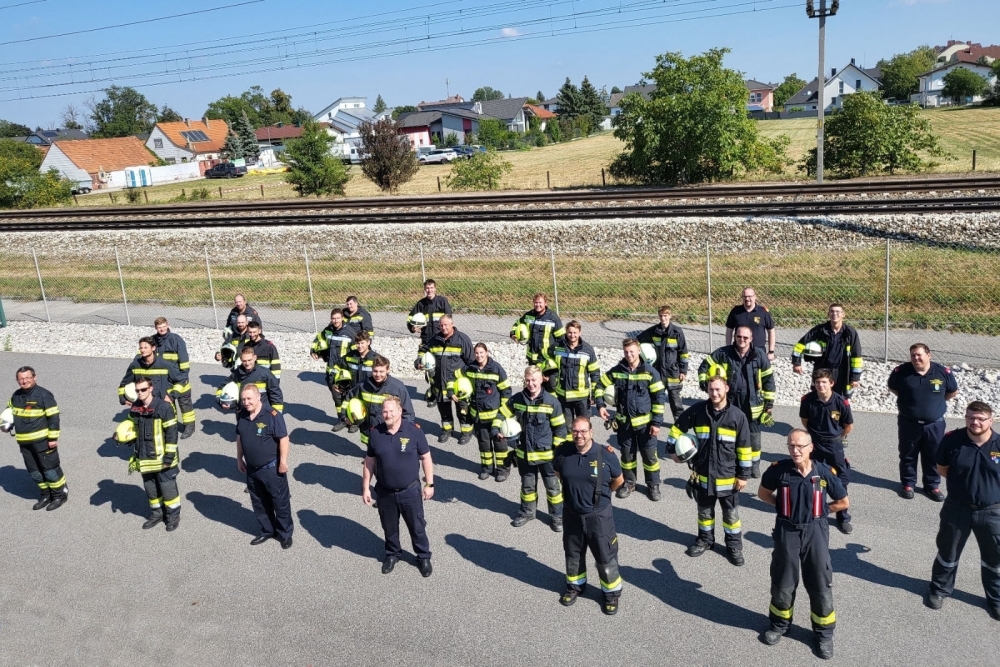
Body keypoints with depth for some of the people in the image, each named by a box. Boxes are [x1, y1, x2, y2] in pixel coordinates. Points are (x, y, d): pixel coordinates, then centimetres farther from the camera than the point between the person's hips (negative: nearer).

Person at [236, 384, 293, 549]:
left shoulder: (272, 415, -20)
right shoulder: (242, 416, -1)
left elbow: (283, 438, -18)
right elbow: (239, 438, 13)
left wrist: (283, 461, -17)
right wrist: (239, 459, 15)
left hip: (272, 468, -6)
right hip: (251, 469, 6)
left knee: (280, 502, 7)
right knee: (259, 503, 19)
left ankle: (285, 533, 22)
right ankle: (267, 530, 36)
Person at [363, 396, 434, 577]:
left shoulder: (414, 431, -14)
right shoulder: (375, 433, -8)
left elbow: (425, 458, -5)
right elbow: (369, 462, 2)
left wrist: (429, 484, -4)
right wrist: (366, 487, 4)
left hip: (410, 490, -2)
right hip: (385, 492, 2)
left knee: (417, 526, 13)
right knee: (389, 527, 20)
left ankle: (423, 557, 34)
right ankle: (392, 554, 44)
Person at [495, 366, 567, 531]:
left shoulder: (551, 401, -14)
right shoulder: (516, 399, -5)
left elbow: (560, 428, -7)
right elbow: (502, 414, 6)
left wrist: (557, 449, -8)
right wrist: (496, 429, -12)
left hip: (546, 454, -3)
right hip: (524, 453, 3)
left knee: (553, 486, 10)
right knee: (527, 485, 20)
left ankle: (557, 515, 27)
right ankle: (527, 512, 39)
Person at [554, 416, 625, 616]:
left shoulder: (605, 455, -19)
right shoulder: (563, 452, -12)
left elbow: (619, 480, 0)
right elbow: (558, 473, 11)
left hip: (599, 515, -3)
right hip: (572, 514, 3)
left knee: (606, 558, 9)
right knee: (573, 555, 21)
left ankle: (612, 594, 30)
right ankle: (574, 586, 44)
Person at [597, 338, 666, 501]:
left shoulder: (649, 372, -11)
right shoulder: (616, 371, -3)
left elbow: (658, 398, -8)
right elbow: (600, 385, 10)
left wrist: (657, 422, -10)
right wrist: (600, 405, -3)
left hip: (644, 422, -2)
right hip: (624, 421, 2)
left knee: (649, 454, 6)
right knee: (627, 454, 13)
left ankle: (653, 485, 22)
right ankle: (628, 482, 30)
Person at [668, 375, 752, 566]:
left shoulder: (737, 416, -12)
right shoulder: (697, 410, -9)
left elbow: (744, 448, -6)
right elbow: (678, 427, 7)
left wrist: (743, 475, -4)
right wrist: (673, 449, 6)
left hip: (728, 477, -2)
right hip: (702, 474, 2)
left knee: (731, 514, 13)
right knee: (704, 511, 19)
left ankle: (734, 545, 30)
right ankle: (705, 539, 38)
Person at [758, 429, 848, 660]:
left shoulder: (824, 472, -11)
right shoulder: (778, 469, -12)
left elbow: (843, 502, 3)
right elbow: (763, 493, 7)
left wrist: (820, 509, 1)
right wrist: (783, 505, -1)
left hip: (815, 532, 0)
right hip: (787, 531, 0)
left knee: (820, 584, 9)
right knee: (782, 581, 14)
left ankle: (824, 632, 28)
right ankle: (780, 623, 37)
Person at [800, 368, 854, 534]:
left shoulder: (841, 402, -19)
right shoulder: (807, 400, -15)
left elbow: (849, 426, -3)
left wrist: (836, 438, 7)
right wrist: (814, 435, 8)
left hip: (834, 445, -1)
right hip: (814, 444, 1)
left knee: (841, 481, 3)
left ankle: (843, 518, 16)